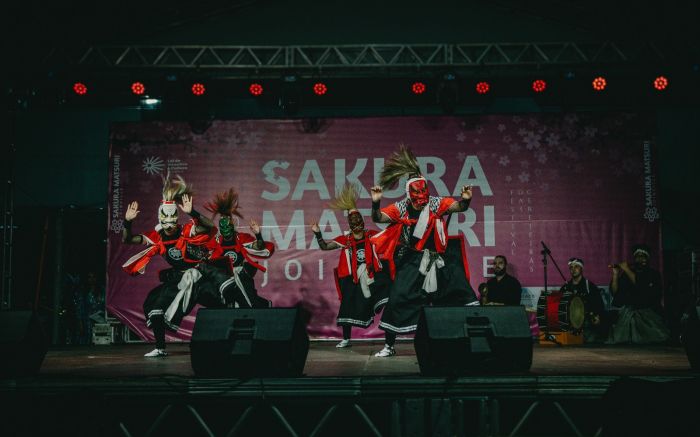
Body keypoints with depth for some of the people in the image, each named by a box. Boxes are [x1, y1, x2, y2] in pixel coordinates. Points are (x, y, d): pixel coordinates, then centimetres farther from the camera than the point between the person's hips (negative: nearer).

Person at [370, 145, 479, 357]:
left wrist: (466, 200, -35)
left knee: (463, 294, -2)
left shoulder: (436, 204, -5)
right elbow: (378, 218, -8)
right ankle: (389, 346, 10)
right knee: (397, 298, -3)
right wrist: (375, 204, -27)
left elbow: (458, 206, -12)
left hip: (439, 259, 1)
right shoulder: (400, 208, -4)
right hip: (412, 261, 0)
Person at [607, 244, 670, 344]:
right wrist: (615, 274, -7)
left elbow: (642, 287, -12)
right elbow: (615, 293, 4)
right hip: (628, 315, 1)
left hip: (648, 316, -1)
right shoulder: (625, 275, 11)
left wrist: (627, 270, -9)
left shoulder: (654, 274, 6)